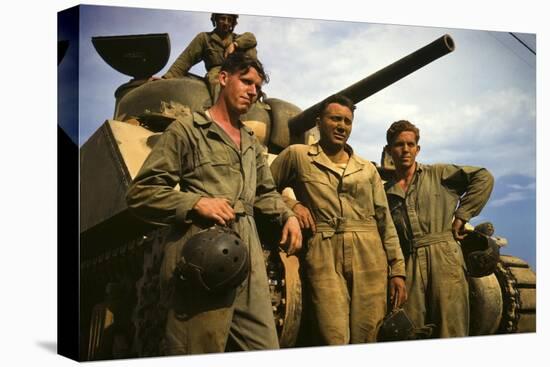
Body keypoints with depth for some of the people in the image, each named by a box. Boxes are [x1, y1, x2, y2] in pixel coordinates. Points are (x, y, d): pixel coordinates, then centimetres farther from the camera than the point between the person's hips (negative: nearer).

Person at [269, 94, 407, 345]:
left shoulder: (368, 169, 19)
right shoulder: (297, 155, 11)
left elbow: (385, 221, 16)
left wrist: (397, 269, 9)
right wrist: (291, 204, -2)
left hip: (369, 257, 3)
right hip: (324, 255, -3)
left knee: (368, 341, -1)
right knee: (335, 342, -12)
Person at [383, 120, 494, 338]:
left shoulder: (438, 174, 10)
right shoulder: (385, 193, 17)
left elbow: (483, 178, 2)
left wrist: (461, 215, -2)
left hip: (444, 258, -3)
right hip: (408, 265, 3)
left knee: (451, 331, -7)